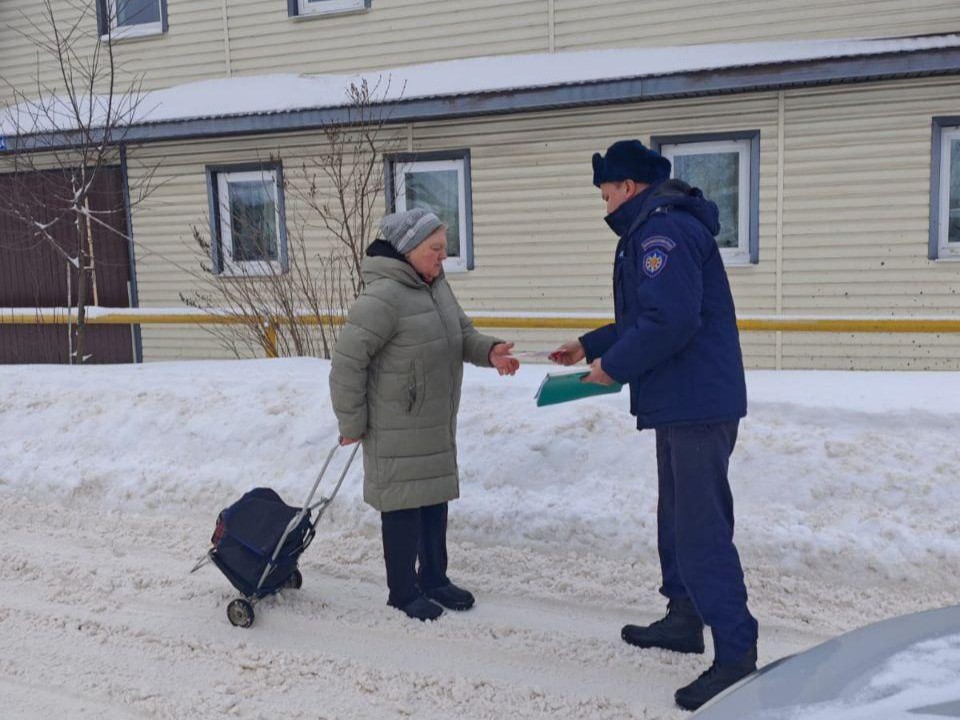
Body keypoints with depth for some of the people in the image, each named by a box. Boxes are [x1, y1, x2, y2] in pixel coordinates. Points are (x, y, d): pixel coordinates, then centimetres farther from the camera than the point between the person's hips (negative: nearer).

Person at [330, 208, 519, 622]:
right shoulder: (383, 297, -24)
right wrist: (351, 422, -16)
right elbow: (346, 361, -22)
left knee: (435, 500, 18)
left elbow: (462, 332, 13)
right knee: (404, 506, 4)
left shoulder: (437, 285, 6)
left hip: (437, 425, 9)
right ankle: (404, 592, 22)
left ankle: (434, 579, 35)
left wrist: (489, 351, -9)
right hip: (397, 430, -9)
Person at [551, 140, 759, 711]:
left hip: (698, 403, -11)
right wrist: (591, 345, 21)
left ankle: (737, 653, -1)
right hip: (685, 401, 11)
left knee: (701, 526, -8)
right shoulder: (660, 227, 19)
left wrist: (614, 367, -15)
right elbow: (643, 319, 24)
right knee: (678, 514, 19)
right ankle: (684, 619, 32)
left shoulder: (663, 229, -16)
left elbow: (669, 320, -27)